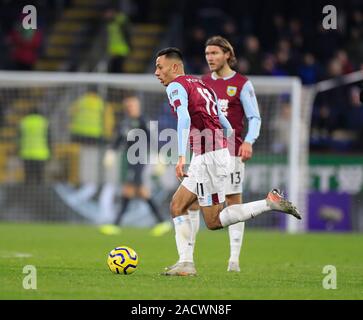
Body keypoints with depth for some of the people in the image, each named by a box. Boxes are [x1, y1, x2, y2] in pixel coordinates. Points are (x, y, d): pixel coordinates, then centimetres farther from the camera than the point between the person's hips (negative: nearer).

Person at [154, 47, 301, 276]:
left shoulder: (176, 86, -6)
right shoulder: (201, 84, 22)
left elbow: (184, 119, -25)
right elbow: (227, 127, 23)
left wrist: (181, 157, -33)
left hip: (208, 155, -10)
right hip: (220, 151, 10)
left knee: (214, 221, -6)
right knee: (177, 206, 11)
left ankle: (270, 203, -10)